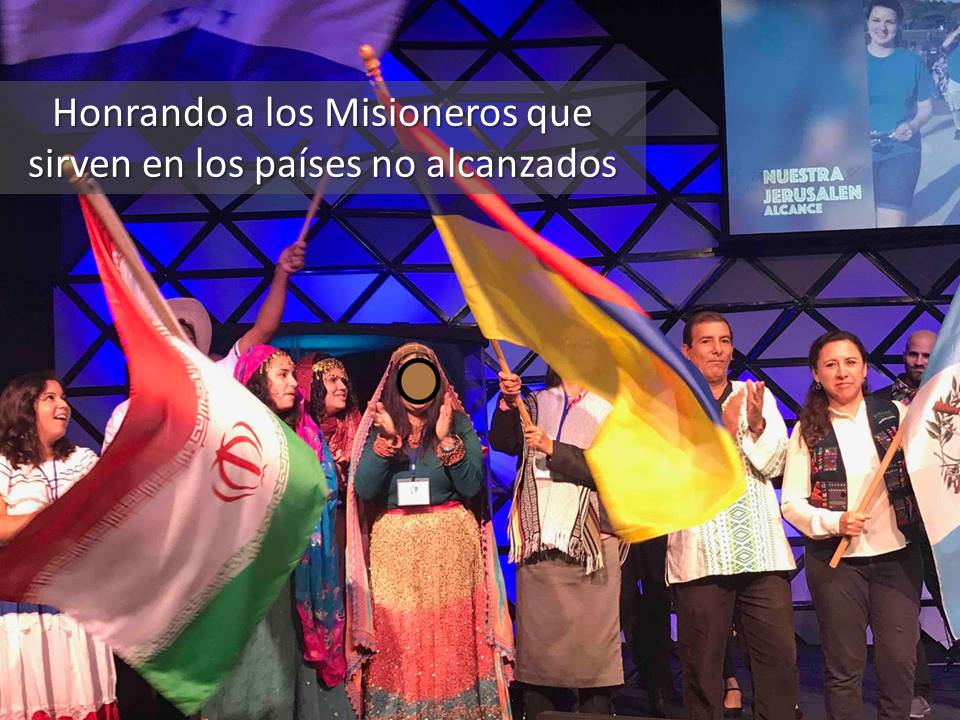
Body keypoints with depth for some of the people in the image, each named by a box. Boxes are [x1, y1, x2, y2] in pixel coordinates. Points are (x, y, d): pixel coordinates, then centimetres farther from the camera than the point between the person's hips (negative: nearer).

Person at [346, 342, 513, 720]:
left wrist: (446, 440, -17)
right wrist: (387, 439, -16)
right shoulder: (377, 427, 6)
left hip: (450, 547, -1)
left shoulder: (458, 423, 3)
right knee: (398, 638, 3)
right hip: (395, 550, 1)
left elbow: (473, 485, -8)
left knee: (452, 635, 1)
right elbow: (364, 489, -7)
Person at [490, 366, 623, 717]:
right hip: (536, 547, 2)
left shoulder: (610, 408, 5)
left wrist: (552, 448, -14)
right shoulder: (534, 405, 13)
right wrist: (507, 404, -17)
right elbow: (502, 443, -1)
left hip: (590, 547, -2)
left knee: (593, 648, -3)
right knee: (536, 648, 3)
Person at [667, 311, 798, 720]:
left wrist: (756, 425, -14)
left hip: (763, 552, 2)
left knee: (779, 656, 0)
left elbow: (773, 465, 3)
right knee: (702, 664, 4)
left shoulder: (758, 398, 12)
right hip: (700, 554, -2)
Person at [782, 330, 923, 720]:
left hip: (897, 555, 1)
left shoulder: (896, 414, 3)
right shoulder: (808, 430, 0)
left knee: (900, 659, 4)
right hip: (836, 560, -1)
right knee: (844, 665, 7)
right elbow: (791, 503, -1)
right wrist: (834, 522, -16)